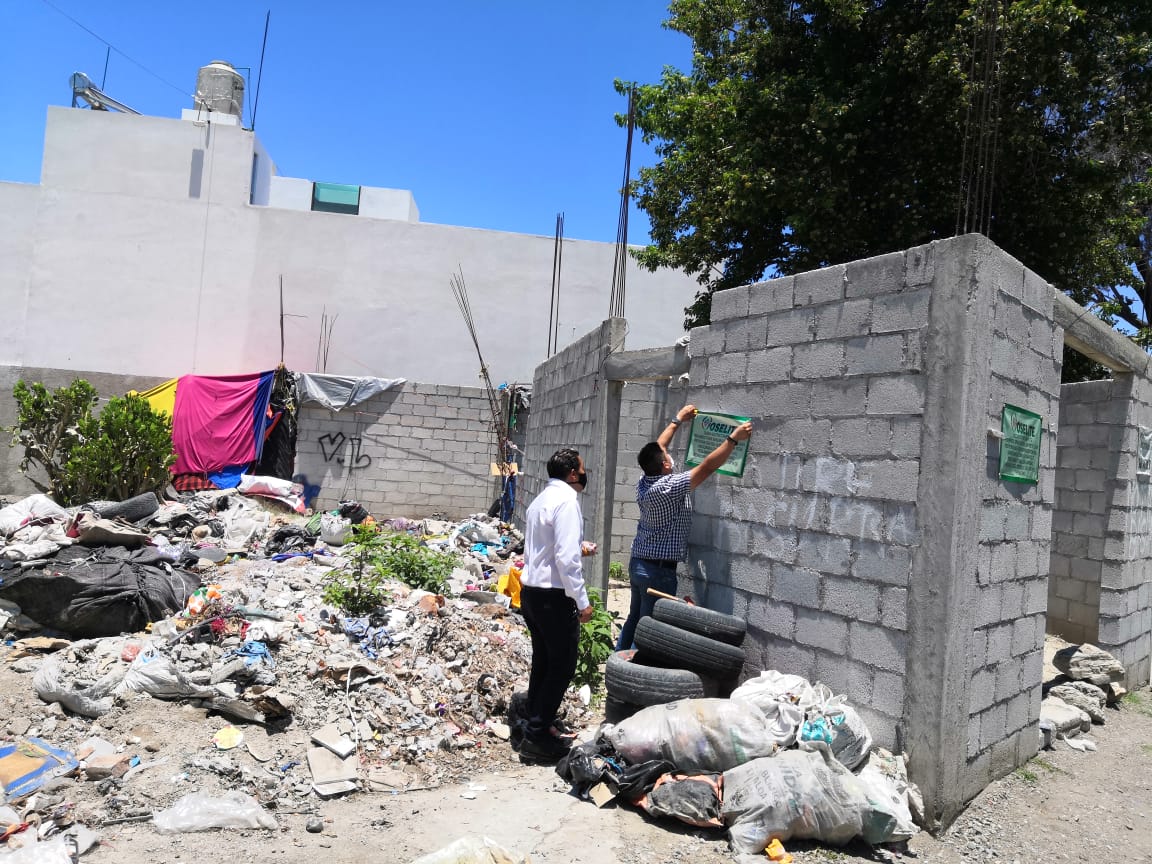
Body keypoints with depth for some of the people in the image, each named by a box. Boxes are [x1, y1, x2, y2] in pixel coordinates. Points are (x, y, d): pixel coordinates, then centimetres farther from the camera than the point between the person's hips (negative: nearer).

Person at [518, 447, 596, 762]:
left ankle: (535, 729, 29)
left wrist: (578, 548, 25)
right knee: (562, 667, 2)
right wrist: (582, 601, -17)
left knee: (543, 662, 19)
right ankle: (537, 737, 7)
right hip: (553, 596, -9)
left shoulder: (541, 499, 13)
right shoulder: (567, 501, -16)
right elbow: (566, 559, -23)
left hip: (531, 591, 9)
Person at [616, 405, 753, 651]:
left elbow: (656, 448, 17)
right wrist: (733, 438, -13)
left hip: (638, 563, 8)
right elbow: (707, 467, -20)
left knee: (633, 620, 17)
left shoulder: (644, 483, 2)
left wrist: (678, 419, 26)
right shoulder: (669, 487, -20)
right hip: (659, 569, -8)